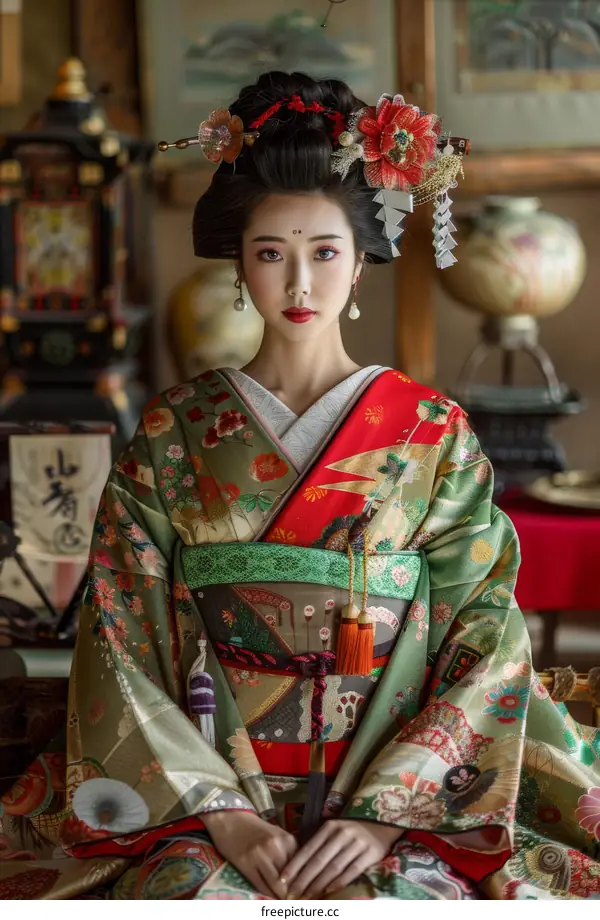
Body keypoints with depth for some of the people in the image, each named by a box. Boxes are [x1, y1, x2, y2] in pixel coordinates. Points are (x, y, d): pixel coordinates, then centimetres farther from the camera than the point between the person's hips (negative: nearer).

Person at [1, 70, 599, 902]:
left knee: (410, 899, -28)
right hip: (209, 791, 1)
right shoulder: (172, 436, 5)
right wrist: (219, 811, -10)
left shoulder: (435, 435, 4)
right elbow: (124, 643, 1)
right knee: (190, 894, -28)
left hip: (394, 794, 0)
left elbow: (482, 643, -1)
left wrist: (384, 815, -12)